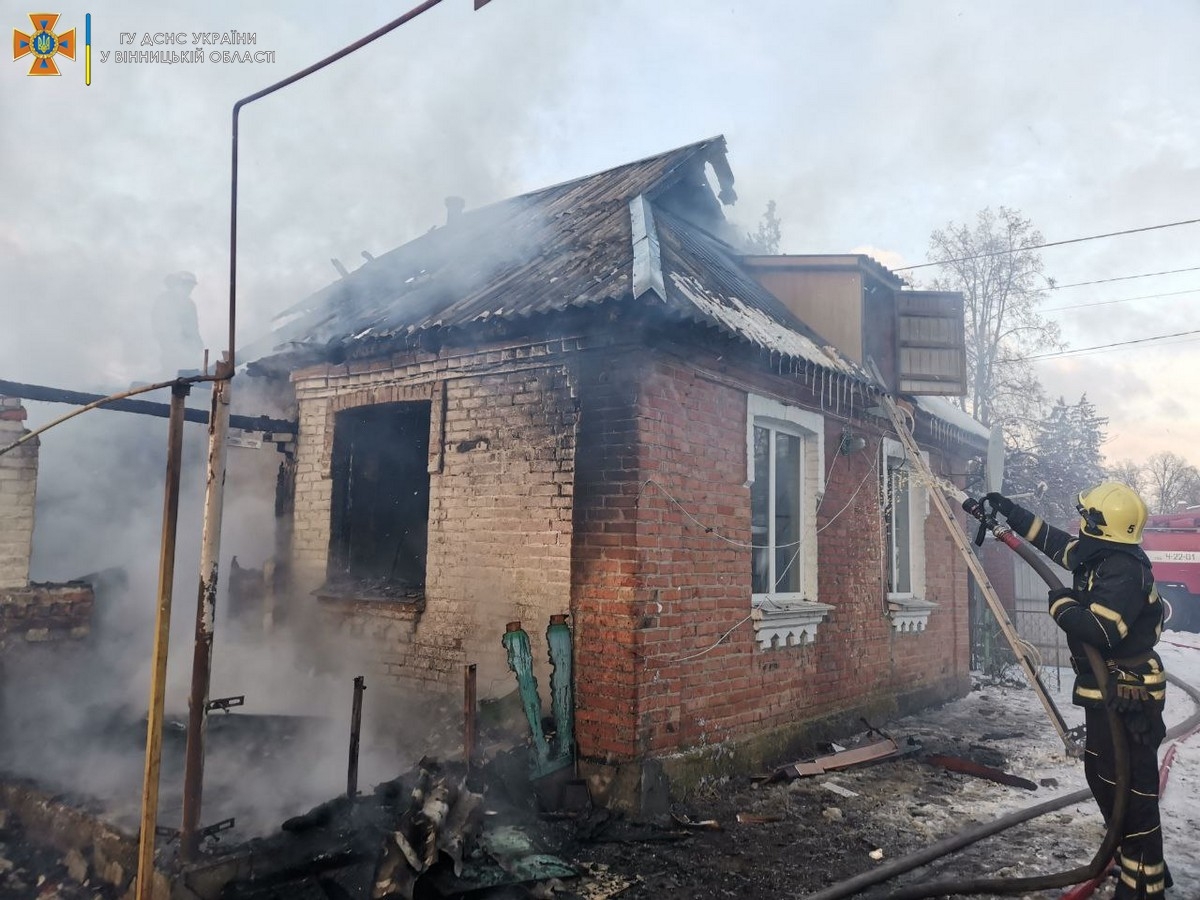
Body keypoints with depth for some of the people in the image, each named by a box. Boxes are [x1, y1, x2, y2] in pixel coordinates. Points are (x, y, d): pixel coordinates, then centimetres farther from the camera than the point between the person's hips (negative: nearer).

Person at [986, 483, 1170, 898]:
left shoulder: (1124, 571, -23)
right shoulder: (1102, 556, 7)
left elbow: (1099, 631, -34)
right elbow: (1056, 541, 23)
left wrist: (1061, 604, -17)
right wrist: (1010, 512, 25)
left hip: (1126, 699, -11)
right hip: (1110, 693, 11)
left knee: (1131, 788, -4)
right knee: (1101, 775, 20)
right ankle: (1143, 864, 33)